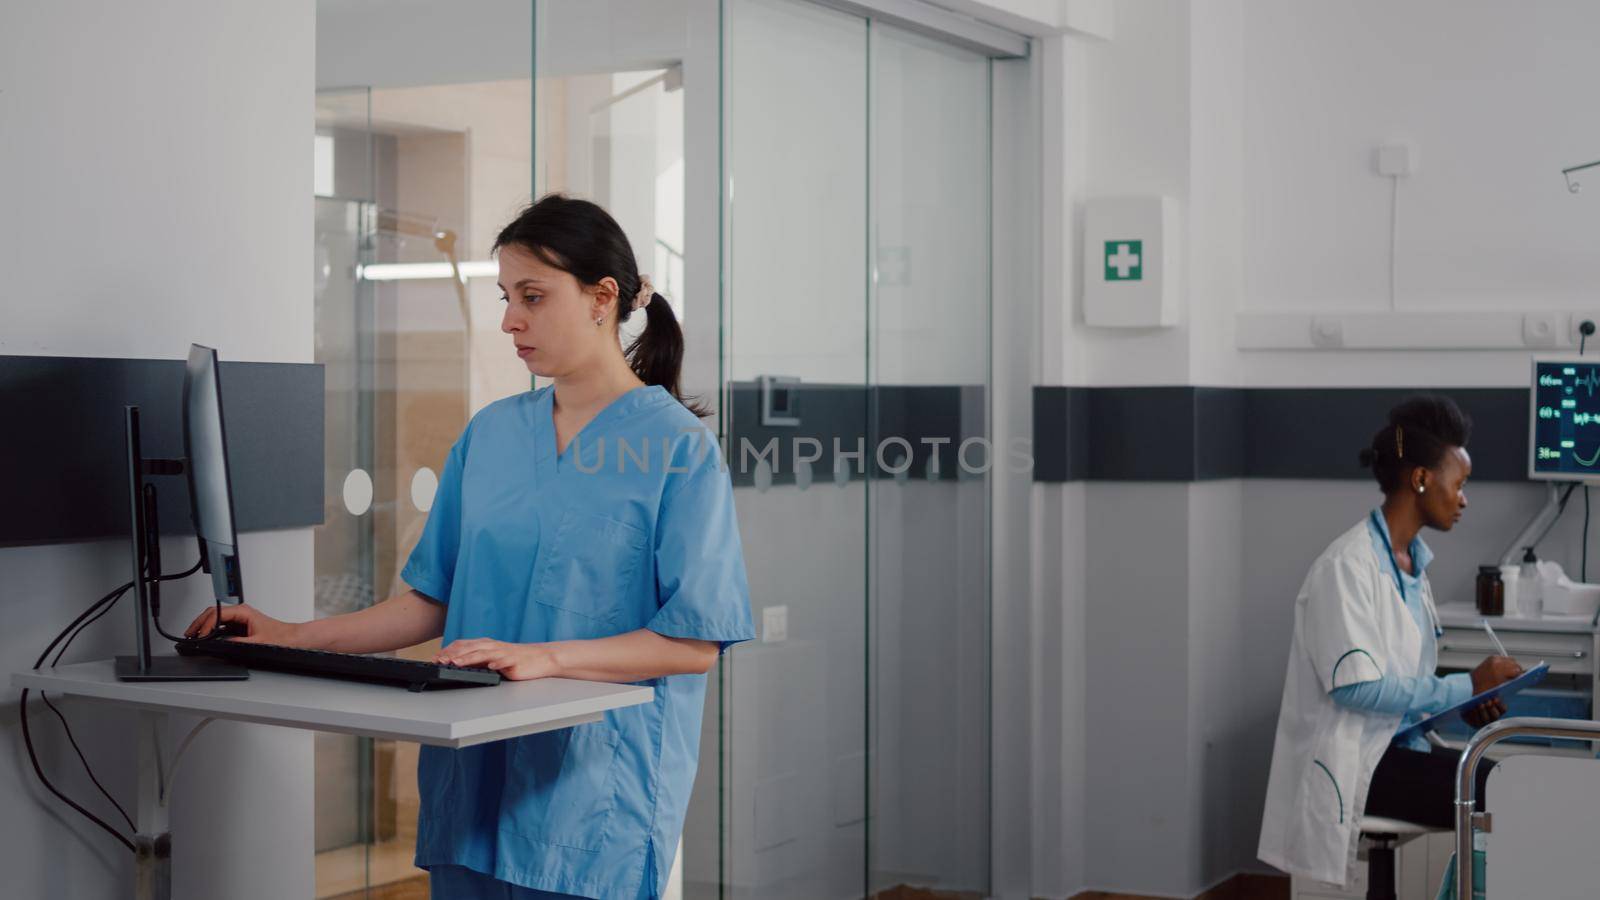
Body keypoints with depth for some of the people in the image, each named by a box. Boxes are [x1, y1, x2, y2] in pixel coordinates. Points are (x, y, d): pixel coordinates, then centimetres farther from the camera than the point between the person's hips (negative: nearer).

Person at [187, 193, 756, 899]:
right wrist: (296, 638, 5)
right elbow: (435, 600, 14)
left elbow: (694, 642, -12)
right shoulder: (490, 433, 11)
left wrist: (547, 658, -20)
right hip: (472, 784, 5)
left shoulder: (678, 448, -7)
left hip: (595, 796, -5)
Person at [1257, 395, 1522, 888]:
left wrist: (1467, 697, -1)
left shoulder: (1412, 560, 10)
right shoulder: (1347, 566, -17)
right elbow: (1358, 688, -22)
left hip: (1400, 744, 8)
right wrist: (1467, 686, -17)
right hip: (1352, 762, -8)